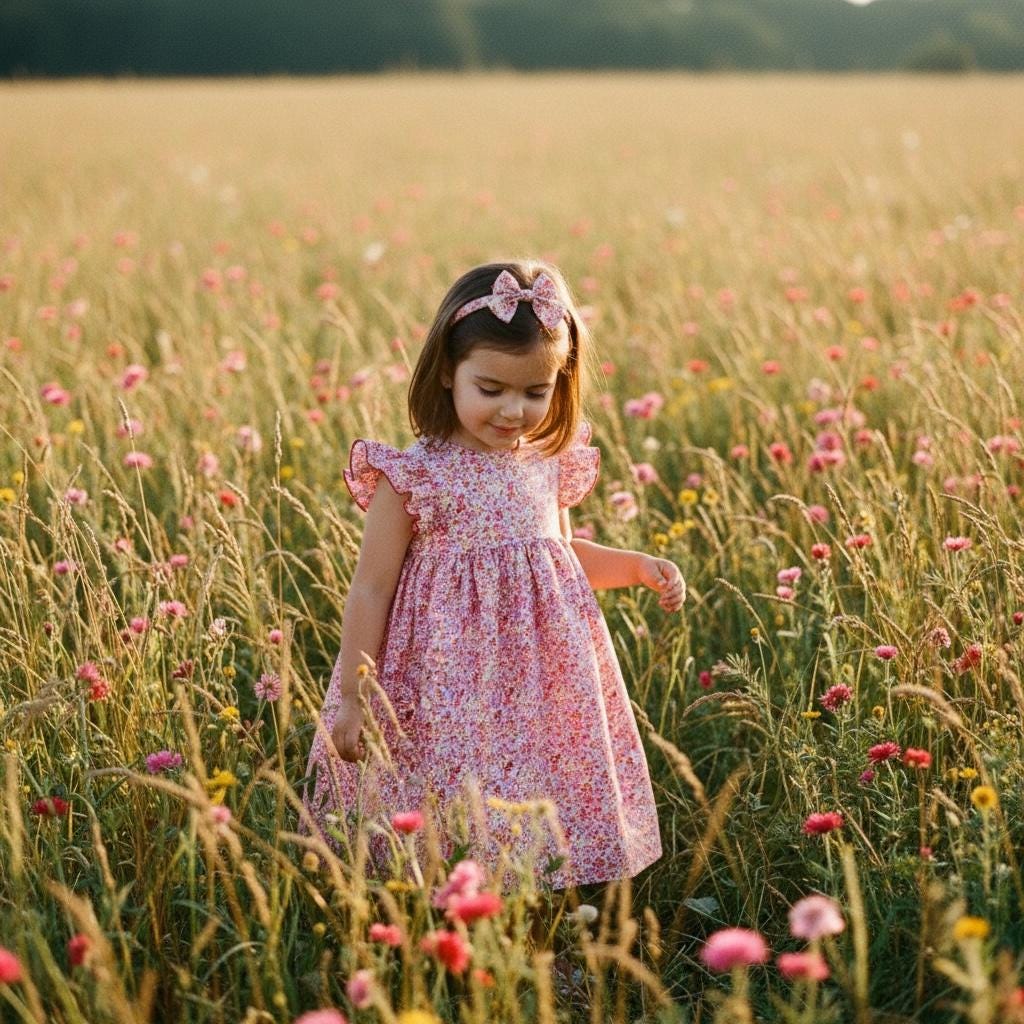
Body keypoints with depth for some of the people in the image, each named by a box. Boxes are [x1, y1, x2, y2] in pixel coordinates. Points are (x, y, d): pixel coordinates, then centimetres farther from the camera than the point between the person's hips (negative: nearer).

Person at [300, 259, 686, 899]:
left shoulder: (549, 466, 5)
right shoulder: (413, 477, -12)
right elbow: (371, 591, -8)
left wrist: (638, 567, 10)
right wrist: (352, 697, -9)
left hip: (544, 692, 5)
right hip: (452, 698, -5)